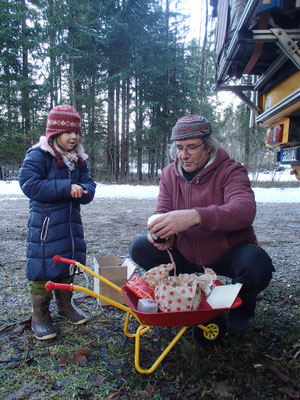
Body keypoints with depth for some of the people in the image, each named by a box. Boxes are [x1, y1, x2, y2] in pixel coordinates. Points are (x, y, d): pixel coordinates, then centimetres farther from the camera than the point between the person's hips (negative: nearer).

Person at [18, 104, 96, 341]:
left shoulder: (79, 160, 9)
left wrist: (81, 190, -18)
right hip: (45, 222, -6)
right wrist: (66, 187, -23)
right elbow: (30, 185, -20)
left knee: (69, 264, 17)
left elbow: (89, 188, 7)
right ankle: (40, 315, 19)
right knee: (43, 268, 0)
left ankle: (65, 304, 37)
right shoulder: (38, 156, -9)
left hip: (72, 222, 6)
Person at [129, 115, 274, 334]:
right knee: (139, 248, -12)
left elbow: (244, 210, -35)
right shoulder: (169, 174, -1)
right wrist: (163, 234, -30)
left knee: (257, 264, -34)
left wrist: (195, 216, -52)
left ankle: (242, 309, 3)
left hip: (229, 253, -3)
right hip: (186, 256, 4)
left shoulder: (230, 171, -16)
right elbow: (163, 212, -4)